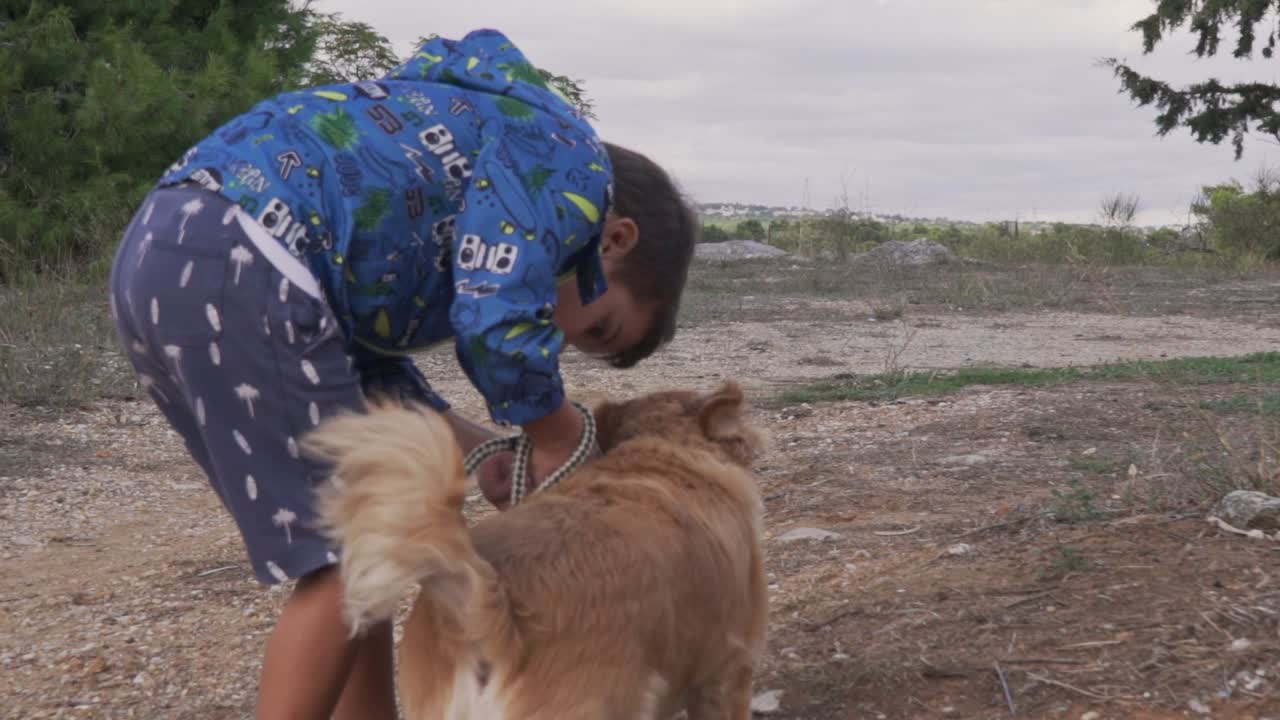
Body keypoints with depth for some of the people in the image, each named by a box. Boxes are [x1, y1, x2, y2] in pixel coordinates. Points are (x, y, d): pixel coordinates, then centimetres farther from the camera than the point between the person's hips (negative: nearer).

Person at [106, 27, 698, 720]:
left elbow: (362, 346, 26)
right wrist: (557, 438, 6)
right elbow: (497, 324, -11)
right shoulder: (569, 157, 3)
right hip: (233, 267, -10)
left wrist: (476, 447, 19)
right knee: (342, 561, -1)